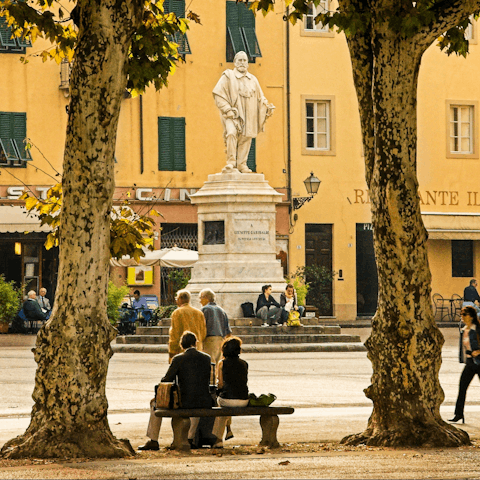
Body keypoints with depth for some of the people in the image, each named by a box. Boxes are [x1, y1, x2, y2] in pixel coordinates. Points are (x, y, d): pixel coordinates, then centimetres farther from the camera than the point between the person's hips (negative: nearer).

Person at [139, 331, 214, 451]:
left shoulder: (178, 359, -7)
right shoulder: (207, 358, 5)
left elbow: (166, 381, -4)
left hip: (184, 402, -4)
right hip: (205, 403, 4)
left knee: (155, 403, 22)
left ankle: (153, 441, 22)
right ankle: (190, 438, 41)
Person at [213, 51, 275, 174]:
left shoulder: (253, 80, 18)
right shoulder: (228, 76, 3)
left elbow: (260, 97, 22)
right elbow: (218, 94, -3)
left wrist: (267, 106, 2)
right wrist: (227, 109, -14)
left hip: (248, 116, 5)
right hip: (232, 113, -5)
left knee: (246, 138, 0)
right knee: (231, 133, -25)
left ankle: (242, 165, 11)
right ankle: (230, 163, -25)